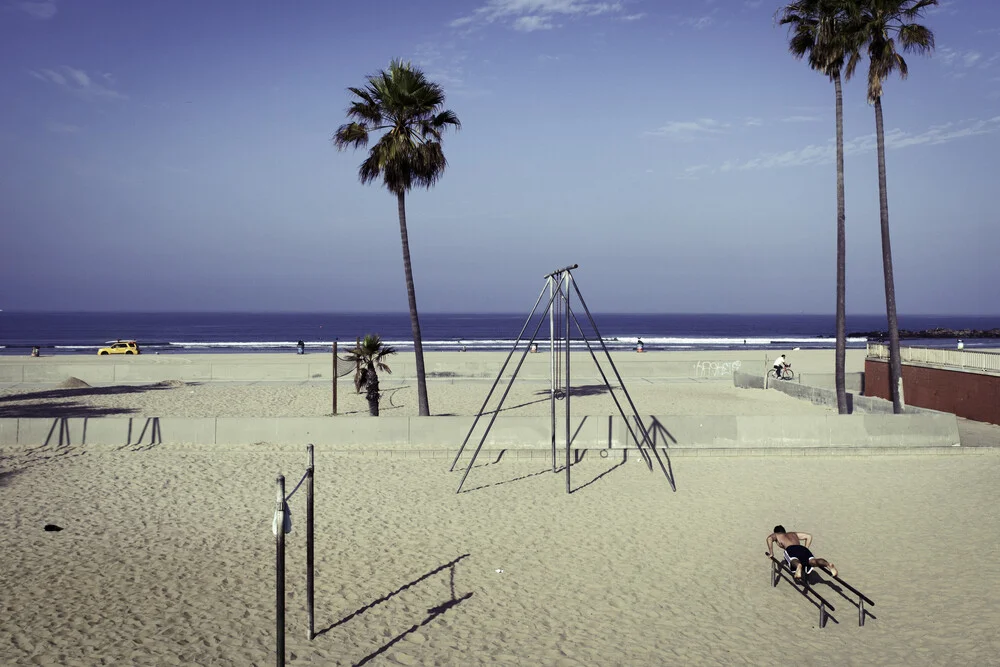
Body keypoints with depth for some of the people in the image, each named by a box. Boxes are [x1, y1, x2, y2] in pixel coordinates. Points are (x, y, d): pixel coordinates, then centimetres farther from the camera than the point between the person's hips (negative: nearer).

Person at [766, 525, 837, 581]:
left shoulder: (775, 535, 30)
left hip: (790, 549, -4)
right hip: (802, 548, 4)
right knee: (813, 561, -22)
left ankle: (798, 565, -70)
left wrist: (771, 553, 10)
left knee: (794, 561, -34)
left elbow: (769, 538, 7)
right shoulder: (793, 534, 43)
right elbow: (809, 536, 41)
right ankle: (827, 564, -53)